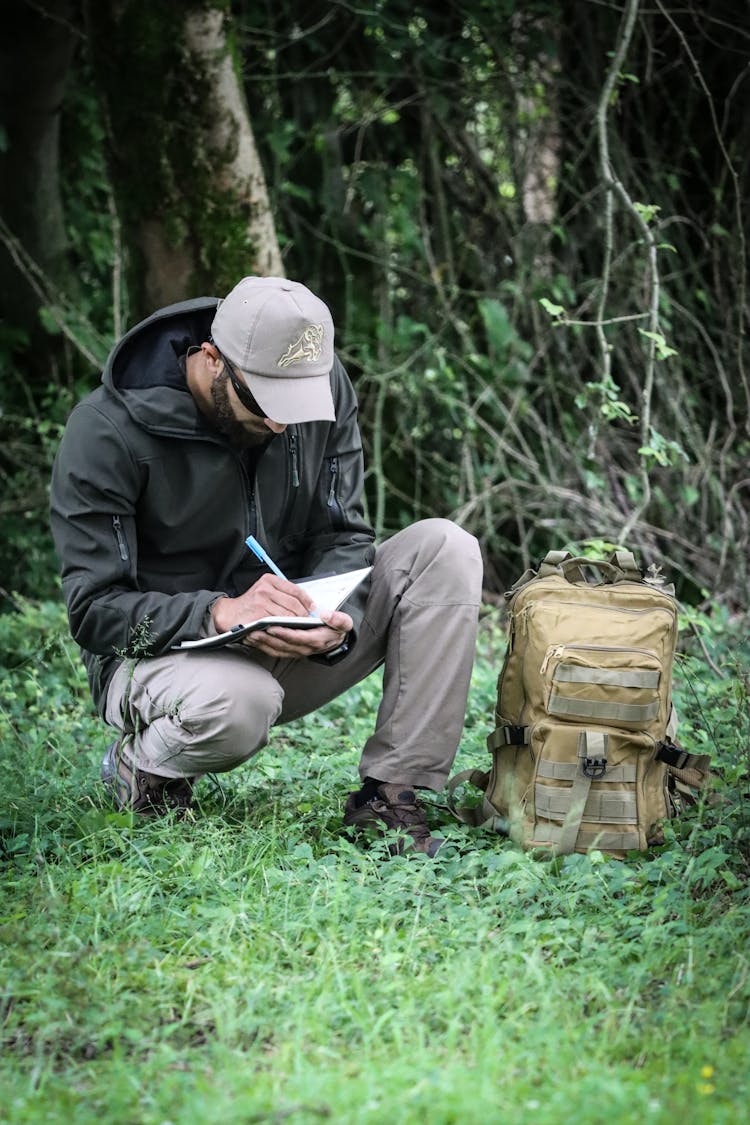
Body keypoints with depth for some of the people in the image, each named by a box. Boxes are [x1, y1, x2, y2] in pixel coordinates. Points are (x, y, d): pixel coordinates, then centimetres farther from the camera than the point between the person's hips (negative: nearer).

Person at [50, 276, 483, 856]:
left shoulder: (323, 385, -5)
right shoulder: (107, 432, -19)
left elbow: (343, 535, -2)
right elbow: (95, 610, -20)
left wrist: (335, 618, -26)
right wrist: (219, 612, -38)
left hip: (289, 650, 5)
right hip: (159, 651, -5)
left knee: (445, 549, -15)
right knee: (237, 705, -41)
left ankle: (389, 797, -16)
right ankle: (143, 761, -3)